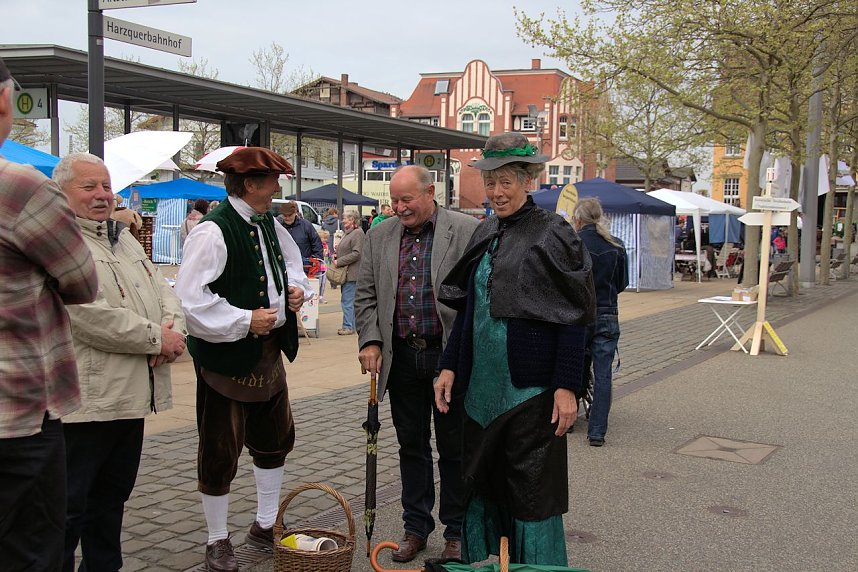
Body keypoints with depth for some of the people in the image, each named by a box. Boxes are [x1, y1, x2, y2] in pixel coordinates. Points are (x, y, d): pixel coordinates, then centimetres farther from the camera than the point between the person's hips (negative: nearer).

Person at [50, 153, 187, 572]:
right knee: (69, 507, 0)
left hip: (131, 396, 9)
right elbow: (88, 316, -22)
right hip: (86, 401, -9)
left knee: (112, 498, 20)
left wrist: (175, 329, -6)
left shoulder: (124, 238, 17)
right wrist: (156, 337, -15)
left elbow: (162, 290, 16)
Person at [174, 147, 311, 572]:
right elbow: (192, 299, -24)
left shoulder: (269, 225, 6)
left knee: (275, 439, 18)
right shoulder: (212, 231, -19)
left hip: (268, 349, 9)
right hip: (226, 355, -8)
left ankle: (265, 525, 36)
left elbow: (291, 265, 24)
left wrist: (296, 288, 3)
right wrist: (244, 321, -22)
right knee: (220, 451, 4)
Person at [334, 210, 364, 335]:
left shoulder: (358, 233, -13)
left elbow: (356, 254, -20)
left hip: (351, 273, -10)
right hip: (346, 273, 10)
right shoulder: (348, 233, 19)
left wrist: (339, 262, -17)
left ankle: (348, 326, -5)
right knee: (346, 300, 12)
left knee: (347, 300, -9)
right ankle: (349, 325, 17)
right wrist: (336, 254, 11)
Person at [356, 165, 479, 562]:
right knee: (411, 446, 14)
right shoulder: (379, 235, 9)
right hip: (401, 358, 4)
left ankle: (456, 531, 21)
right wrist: (370, 340, -1)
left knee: (453, 449, 7)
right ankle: (416, 527, 27)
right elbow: (366, 295, 11)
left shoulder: (467, 231, -5)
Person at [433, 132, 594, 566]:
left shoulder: (552, 234, -7)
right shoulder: (485, 234, 11)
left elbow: (573, 318, -11)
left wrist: (567, 386, -16)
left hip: (531, 388, -6)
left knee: (531, 495, 2)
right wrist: (450, 367, 9)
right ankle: (479, 561, 33)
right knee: (483, 483, 17)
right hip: (482, 385, 7)